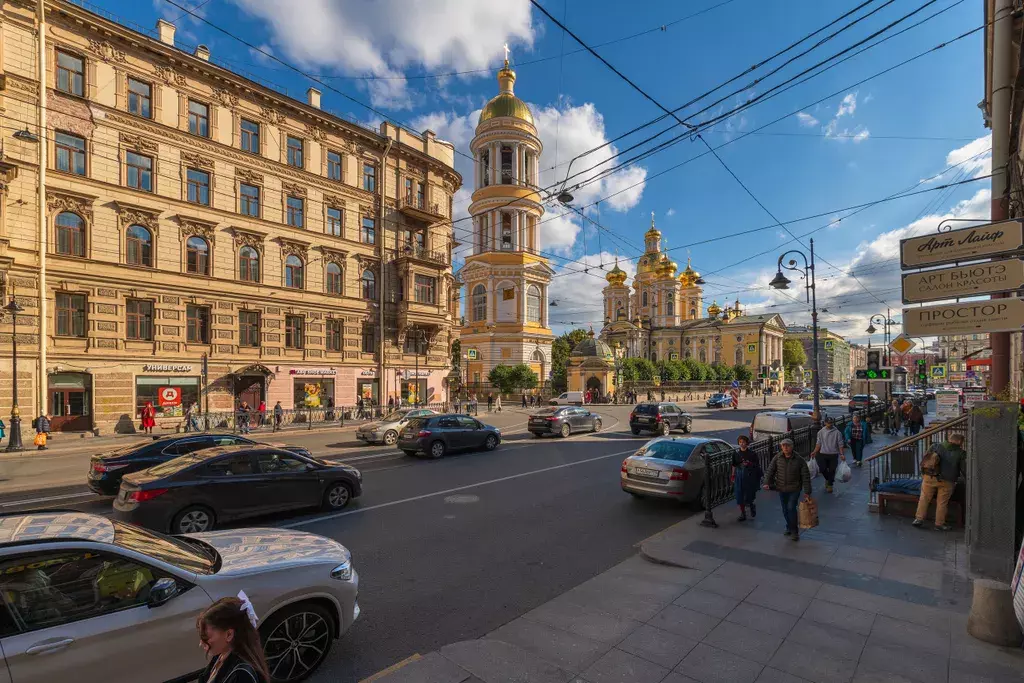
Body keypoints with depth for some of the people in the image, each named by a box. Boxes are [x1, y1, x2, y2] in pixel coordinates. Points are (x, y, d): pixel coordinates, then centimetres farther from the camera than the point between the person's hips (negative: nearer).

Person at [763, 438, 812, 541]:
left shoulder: (799, 460, -11)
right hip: (781, 489, 3)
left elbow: (805, 476, -6)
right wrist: (767, 483, -14)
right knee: (785, 510, 13)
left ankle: (794, 531, 3)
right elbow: (770, 471, -1)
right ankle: (789, 527, 34)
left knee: (791, 508, -12)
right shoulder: (777, 458, -4)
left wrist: (807, 492, -7)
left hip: (794, 489, -3)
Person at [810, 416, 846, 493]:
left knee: (832, 470, 4)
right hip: (823, 454, 1)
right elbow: (818, 444, 6)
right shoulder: (821, 432, 3)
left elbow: (840, 444, -2)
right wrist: (814, 452, -3)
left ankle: (830, 485, 22)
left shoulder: (837, 432, -3)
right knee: (822, 468, -7)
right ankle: (828, 479, 24)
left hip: (833, 455, -1)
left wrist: (842, 454, -12)